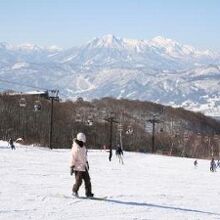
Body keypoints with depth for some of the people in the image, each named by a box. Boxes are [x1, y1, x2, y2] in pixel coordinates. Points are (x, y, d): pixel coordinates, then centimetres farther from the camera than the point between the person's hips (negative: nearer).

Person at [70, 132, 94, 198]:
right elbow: (73, 158, -13)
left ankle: (88, 193, 8)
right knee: (78, 181, -8)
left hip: (84, 167, 8)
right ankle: (74, 191, 12)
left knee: (87, 180, 4)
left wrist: (86, 163, 26)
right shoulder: (75, 148, -14)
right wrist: (72, 167, -14)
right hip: (78, 167, -8)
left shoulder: (83, 147, 10)